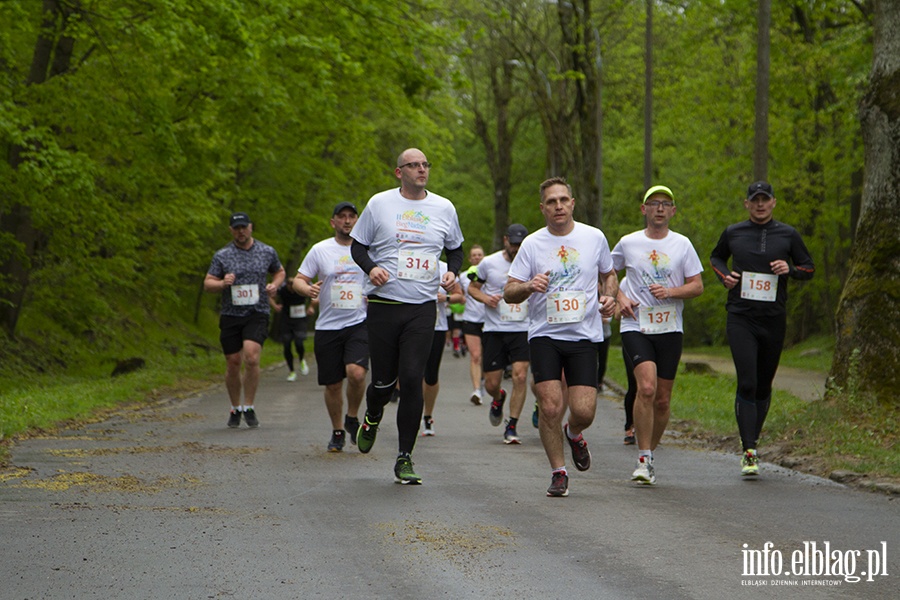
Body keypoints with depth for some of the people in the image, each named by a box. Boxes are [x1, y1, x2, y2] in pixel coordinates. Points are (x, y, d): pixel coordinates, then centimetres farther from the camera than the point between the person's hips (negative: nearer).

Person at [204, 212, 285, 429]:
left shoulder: (267, 252, 7)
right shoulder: (222, 256, 3)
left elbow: (280, 272, 23)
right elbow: (207, 284, 4)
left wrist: (274, 285, 2)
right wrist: (223, 283, -17)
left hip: (257, 314, -1)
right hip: (231, 315, 1)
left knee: (251, 357, -20)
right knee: (233, 364, 4)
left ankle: (249, 408, -8)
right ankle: (235, 408, 23)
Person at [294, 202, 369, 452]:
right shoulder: (320, 250, 3)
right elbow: (299, 279, 5)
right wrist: (307, 289, -18)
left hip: (359, 322, -1)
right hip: (328, 326, 1)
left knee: (356, 372, -23)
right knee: (332, 384, 5)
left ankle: (352, 418, 3)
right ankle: (337, 432, 26)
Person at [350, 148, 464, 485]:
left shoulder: (444, 208, 9)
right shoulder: (379, 204, 2)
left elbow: (455, 250, 22)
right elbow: (357, 246, 8)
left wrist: (452, 272, 1)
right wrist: (371, 268, -12)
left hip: (422, 308, 1)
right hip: (383, 305, -1)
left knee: (412, 380, -9)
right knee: (384, 380, 2)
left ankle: (405, 458, -1)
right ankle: (372, 418, 40)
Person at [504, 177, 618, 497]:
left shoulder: (594, 237, 5)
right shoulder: (532, 244, 1)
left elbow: (608, 274, 21)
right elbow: (509, 293, 2)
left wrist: (608, 297, 0)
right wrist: (529, 286, -20)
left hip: (584, 336, 1)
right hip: (544, 335, -1)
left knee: (584, 411, -9)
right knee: (550, 407, -13)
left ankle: (574, 434, 29)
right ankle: (558, 473, 5)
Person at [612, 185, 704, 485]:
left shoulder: (682, 244, 5)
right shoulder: (628, 243, 4)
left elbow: (697, 286, 5)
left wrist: (670, 292, -13)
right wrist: (620, 297, 2)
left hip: (670, 330, 2)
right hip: (635, 327, -2)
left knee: (662, 400, 5)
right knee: (646, 387, -22)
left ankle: (650, 454, 25)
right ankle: (643, 459, -16)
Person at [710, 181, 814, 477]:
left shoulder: (788, 235, 5)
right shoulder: (733, 233, 6)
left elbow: (809, 268, 13)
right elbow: (716, 257, 24)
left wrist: (790, 269, -9)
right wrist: (725, 276, 3)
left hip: (774, 319, 2)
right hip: (741, 318, -2)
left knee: (764, 386, 10)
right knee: (747, 384, -15)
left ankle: (752, 444, 27)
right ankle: (749, 452, -17)